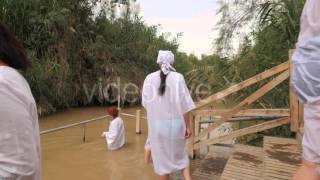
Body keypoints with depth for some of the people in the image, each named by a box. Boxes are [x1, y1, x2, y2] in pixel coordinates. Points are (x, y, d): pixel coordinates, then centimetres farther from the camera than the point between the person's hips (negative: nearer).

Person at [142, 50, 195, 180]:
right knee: (180, 154, 24)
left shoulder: (149, 78, -3)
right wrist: (188, 126, -3)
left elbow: (146, 102, 5)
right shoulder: (178, 77, -9)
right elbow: (184, 104, -11)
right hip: (176, 123, 0)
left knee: (162, 157, 15)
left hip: (157, 124, 1)